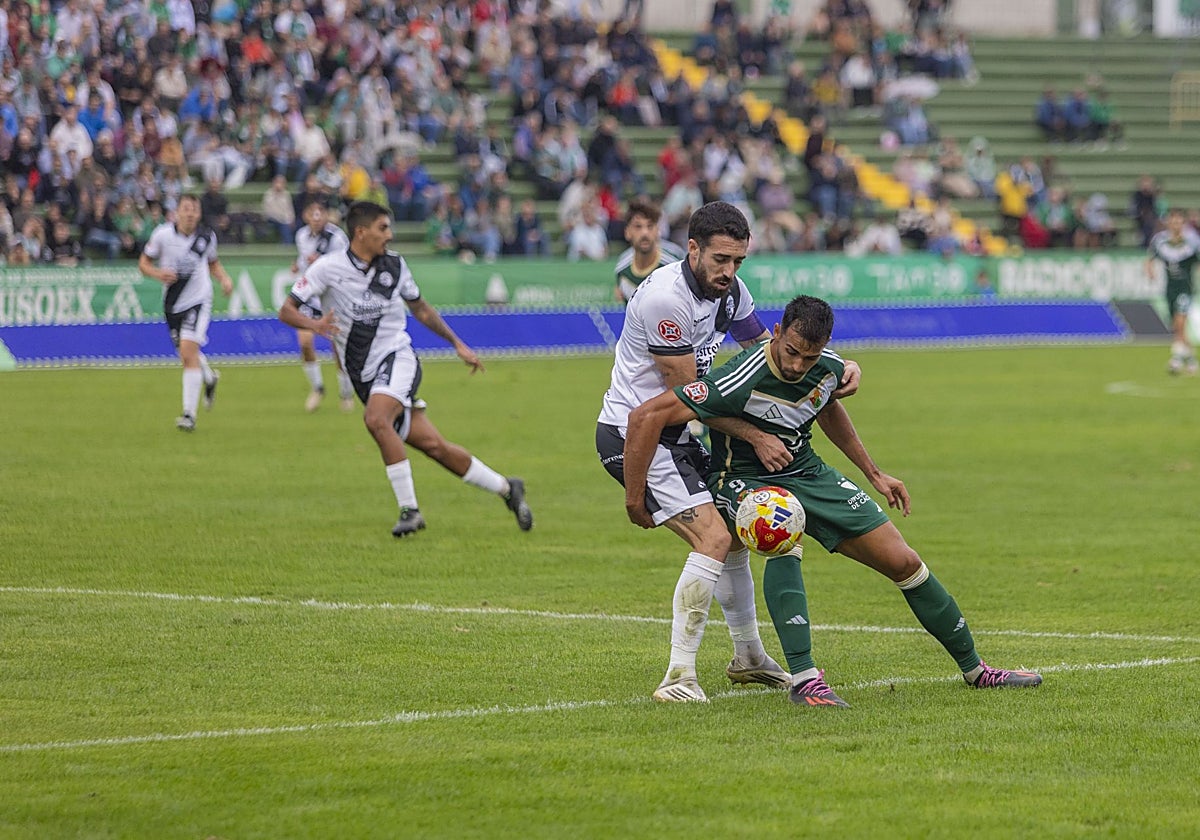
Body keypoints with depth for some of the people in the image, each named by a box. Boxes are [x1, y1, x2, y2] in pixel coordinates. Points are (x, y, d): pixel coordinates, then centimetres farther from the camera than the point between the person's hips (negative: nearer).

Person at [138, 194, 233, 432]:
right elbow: (144, 263, 1)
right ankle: (209, 378, 53)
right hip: (173, 303, 2)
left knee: (189, 352, -18)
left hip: (198, 300, -2)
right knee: (188, 355, 16)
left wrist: (224, 278, -2)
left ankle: (189, 414, -17)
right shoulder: (163, 234, -9)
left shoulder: (207, 236, -4)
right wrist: (158, 273, -19)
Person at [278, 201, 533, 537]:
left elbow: (420, 308, 21)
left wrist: (458, 344, 22)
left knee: (376, 419, -31)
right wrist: (313, 324, -28)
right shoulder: (328, 268, -5)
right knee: (431, 444, -5)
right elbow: (286, 311, -7)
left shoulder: (394, 265, 5)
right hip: (365, 376, 0)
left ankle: (409, 508, -24)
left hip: (397, 358, 0)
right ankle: (506, 488, 12)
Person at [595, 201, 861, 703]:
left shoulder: (728, 290, 3)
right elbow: (687, 393, -22)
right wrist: (755, 436, -19)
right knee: (713, 538, -21)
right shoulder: (665, 297, -25)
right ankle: (679, 676, -20)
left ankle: (748, 658, 36)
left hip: (677, 435, 10)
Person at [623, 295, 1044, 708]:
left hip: (807, 472, 6)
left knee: (903, 561, 1)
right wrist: (635, 498, -28)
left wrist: (874, 474, 21)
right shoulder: (743, 380, -33)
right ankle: (803, 680, -37)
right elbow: (646, 416, -33)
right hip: (745, 479, -6)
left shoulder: (829, 368, -11)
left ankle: (974, 669, 19)